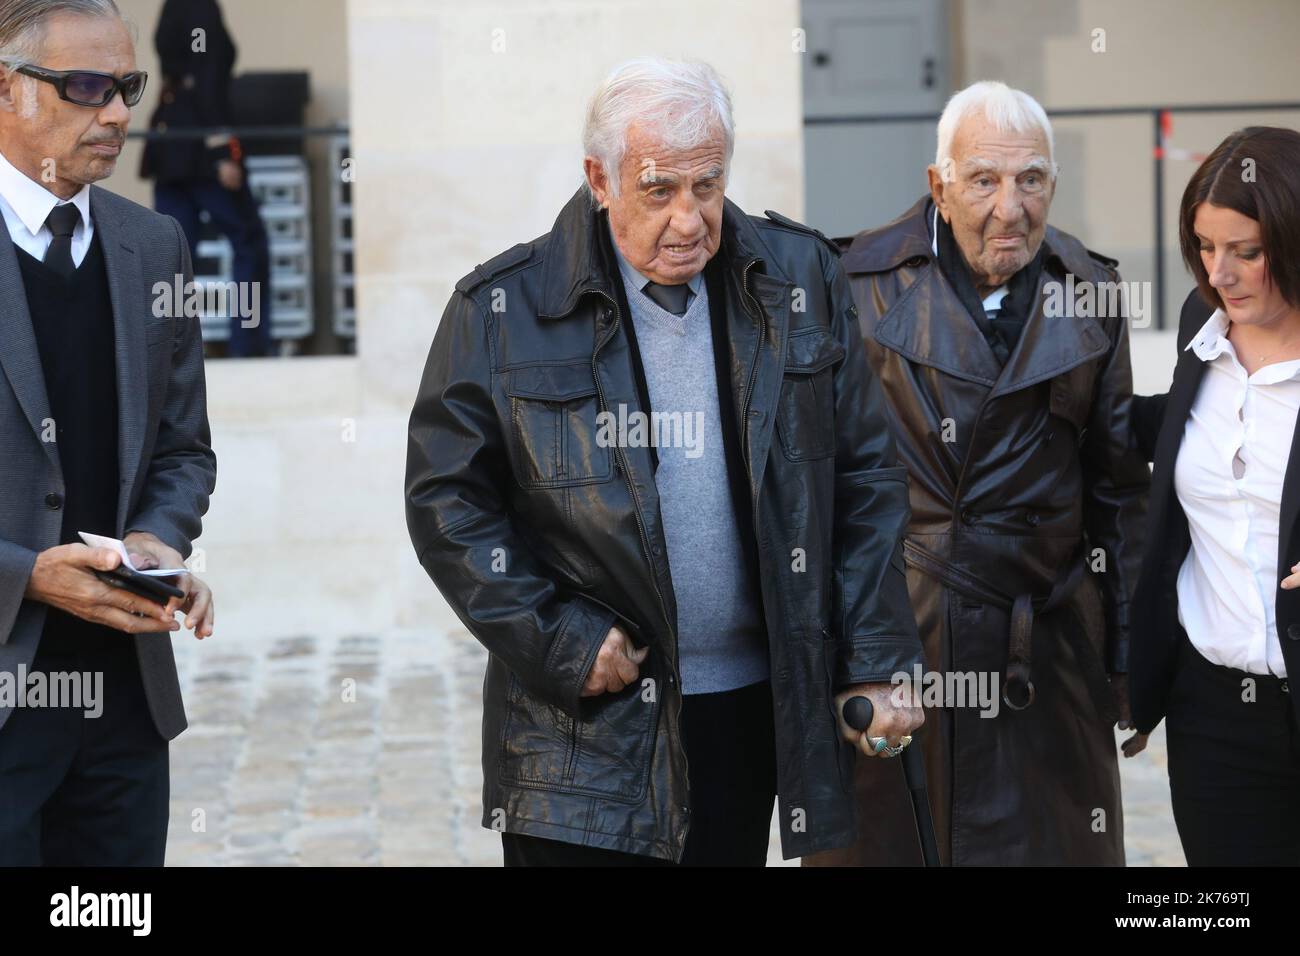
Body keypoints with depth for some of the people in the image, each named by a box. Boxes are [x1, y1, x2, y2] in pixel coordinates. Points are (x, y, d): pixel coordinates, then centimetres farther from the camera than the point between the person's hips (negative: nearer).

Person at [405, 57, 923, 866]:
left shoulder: (802, 280, 3)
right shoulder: (504, 309, -4)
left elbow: (866, 482, 6)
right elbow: (448, 498, -2)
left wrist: (875, 667, 1)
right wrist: (557, 645, -10)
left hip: (753, 710, 3)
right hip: (584, 731, -2)